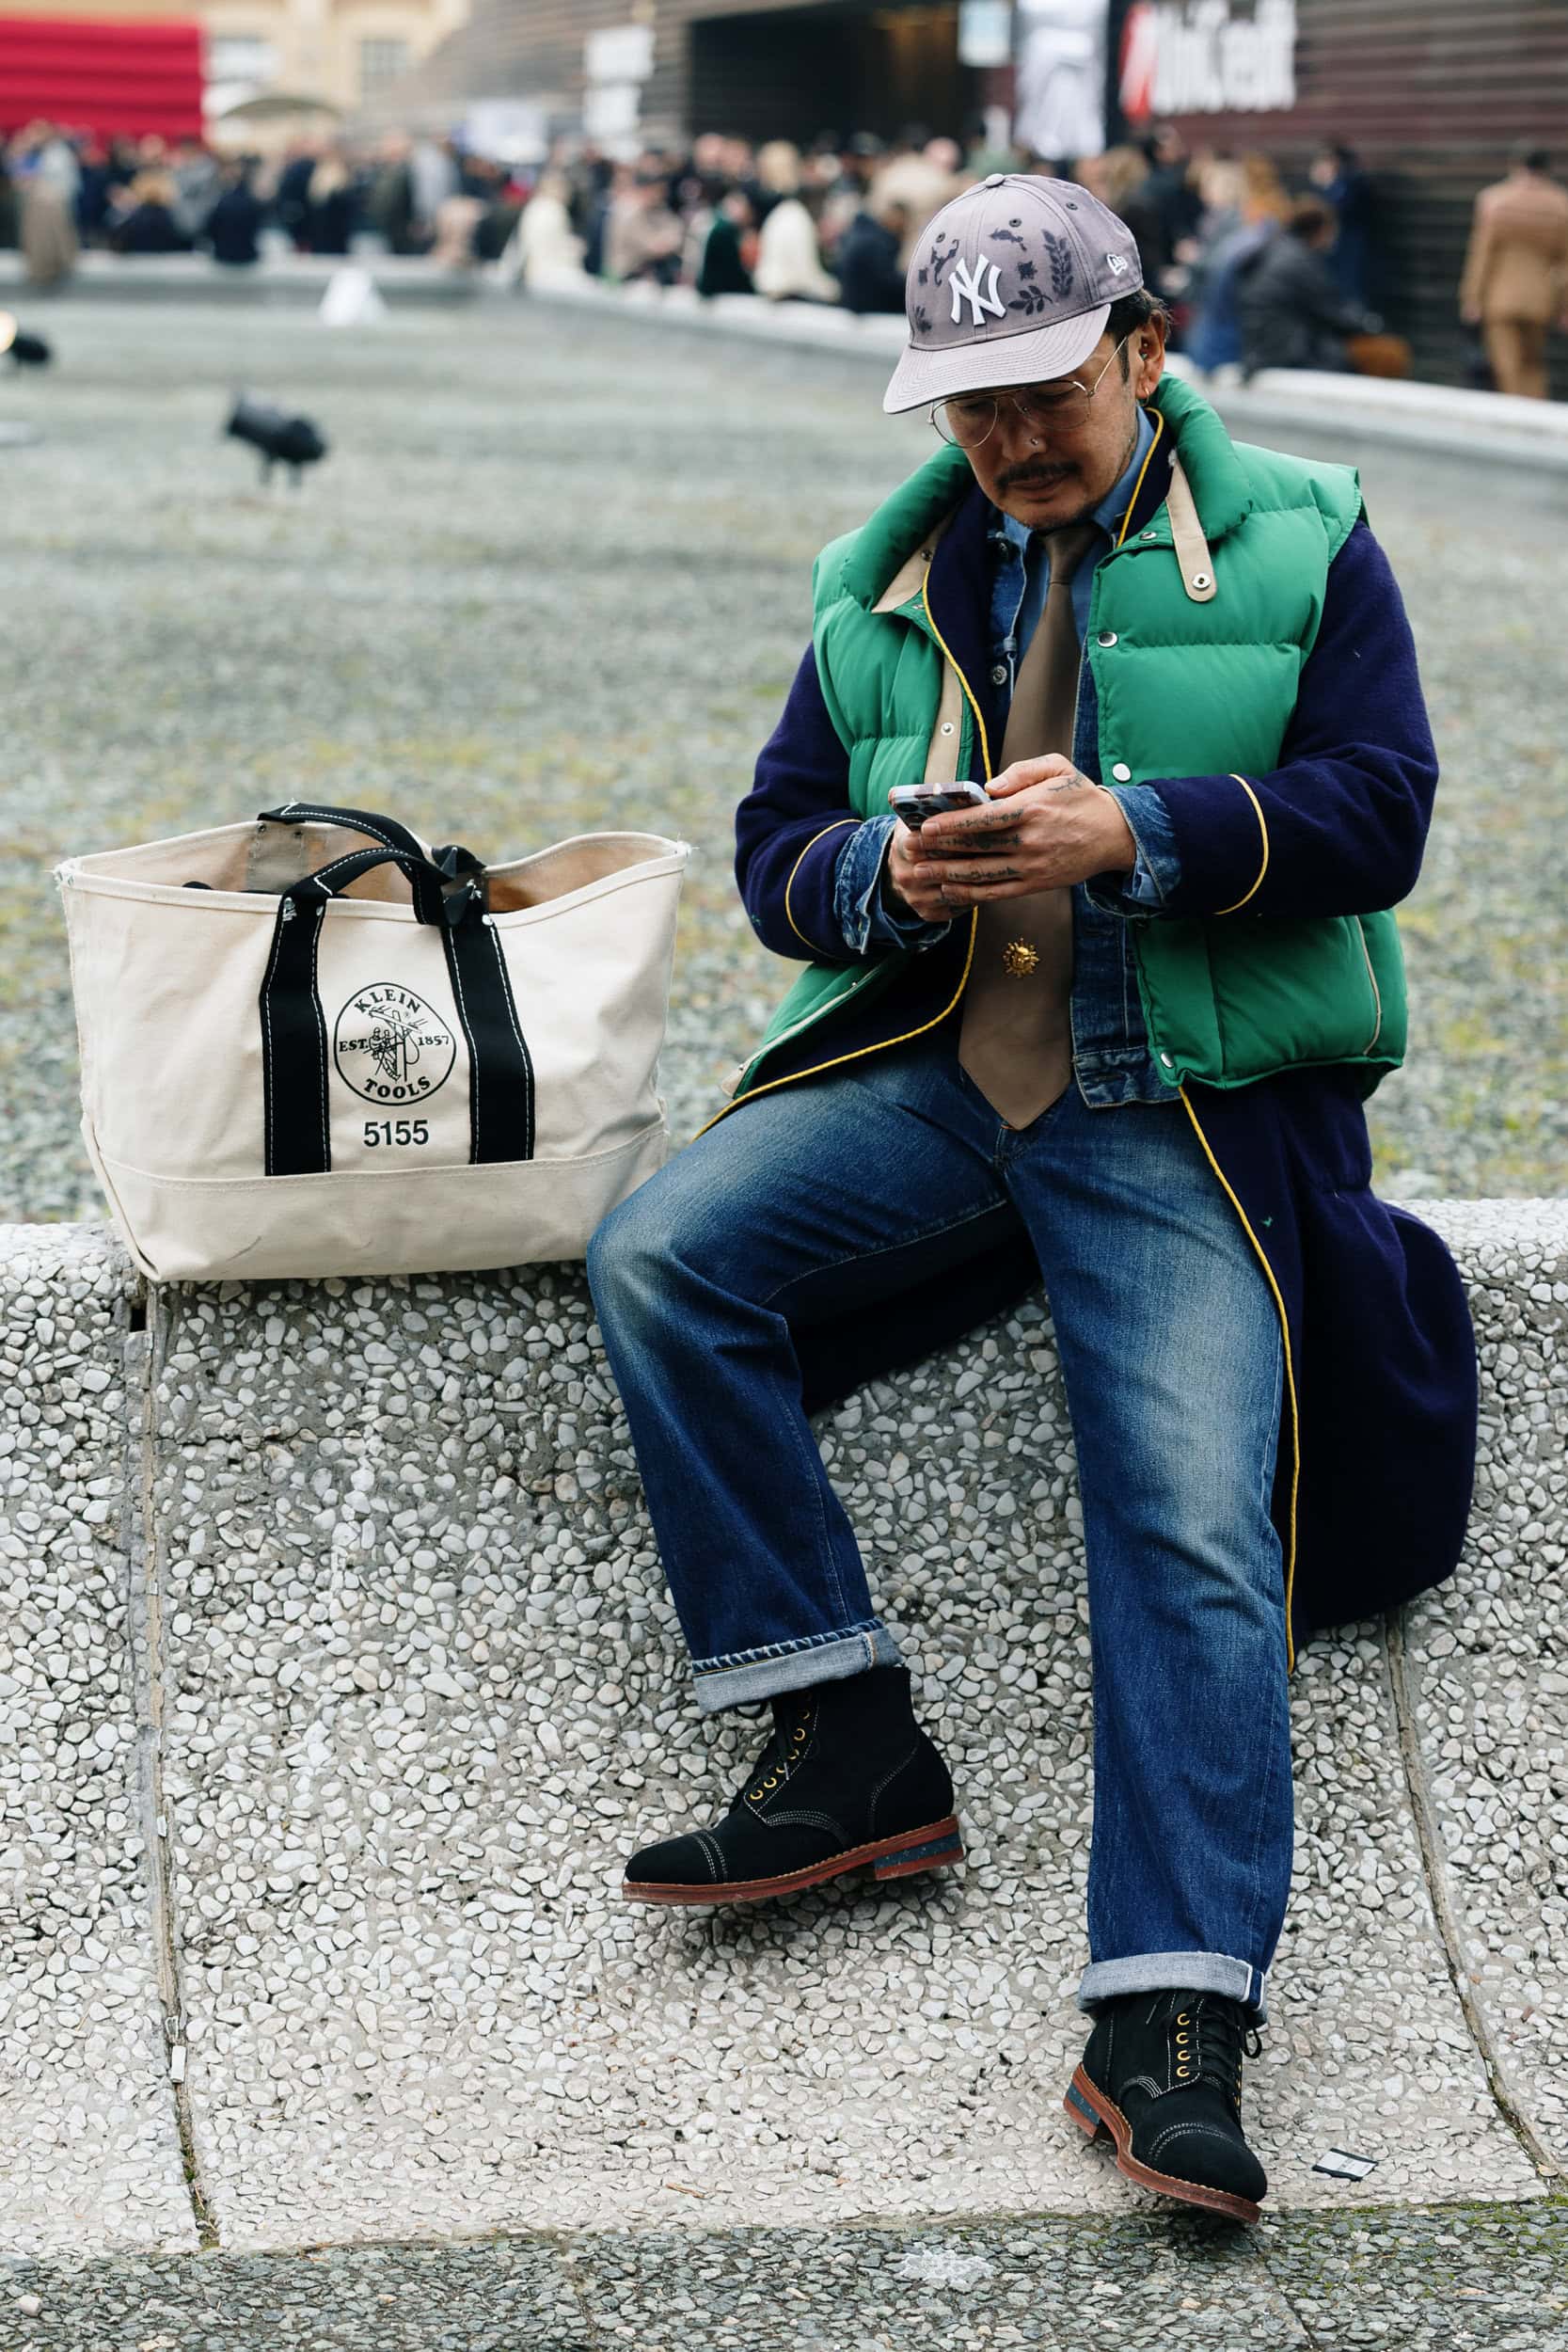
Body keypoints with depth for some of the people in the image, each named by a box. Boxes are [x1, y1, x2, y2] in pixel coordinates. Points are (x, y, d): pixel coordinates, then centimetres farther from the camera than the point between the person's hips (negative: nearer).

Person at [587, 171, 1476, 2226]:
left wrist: (1129, 834, -20)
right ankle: (849, 1746, -13)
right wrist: (887, 877, -12)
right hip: (931, 1071, 4)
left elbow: (1375, 809, -5)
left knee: (1195, 1529, -18)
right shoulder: (888, 585, 15)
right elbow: (776, 841, 13)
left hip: (1191, 1119, -4)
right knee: (657, 1257, -19)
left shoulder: (1295, 543, 5)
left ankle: (1173, 2013, -19)